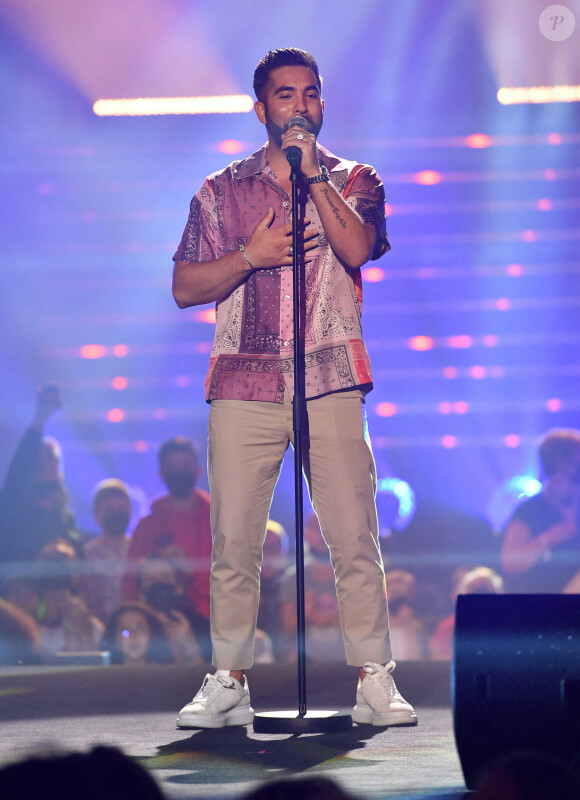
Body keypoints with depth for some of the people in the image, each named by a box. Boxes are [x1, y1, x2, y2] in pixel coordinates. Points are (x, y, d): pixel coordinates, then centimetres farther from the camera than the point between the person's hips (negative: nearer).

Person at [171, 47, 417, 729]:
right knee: (233, 541, -1)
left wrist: (312, 173, -9)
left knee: (355, 537, -6)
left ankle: (374, 681, -1)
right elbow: (185, 288, 9)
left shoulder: (354, 182, 12)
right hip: (243, 386, 1)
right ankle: (228, 684, 7)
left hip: (330, 384, -1)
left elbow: (358, 249, -9)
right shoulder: (222, 192, 14)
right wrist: (249, 255, -5)